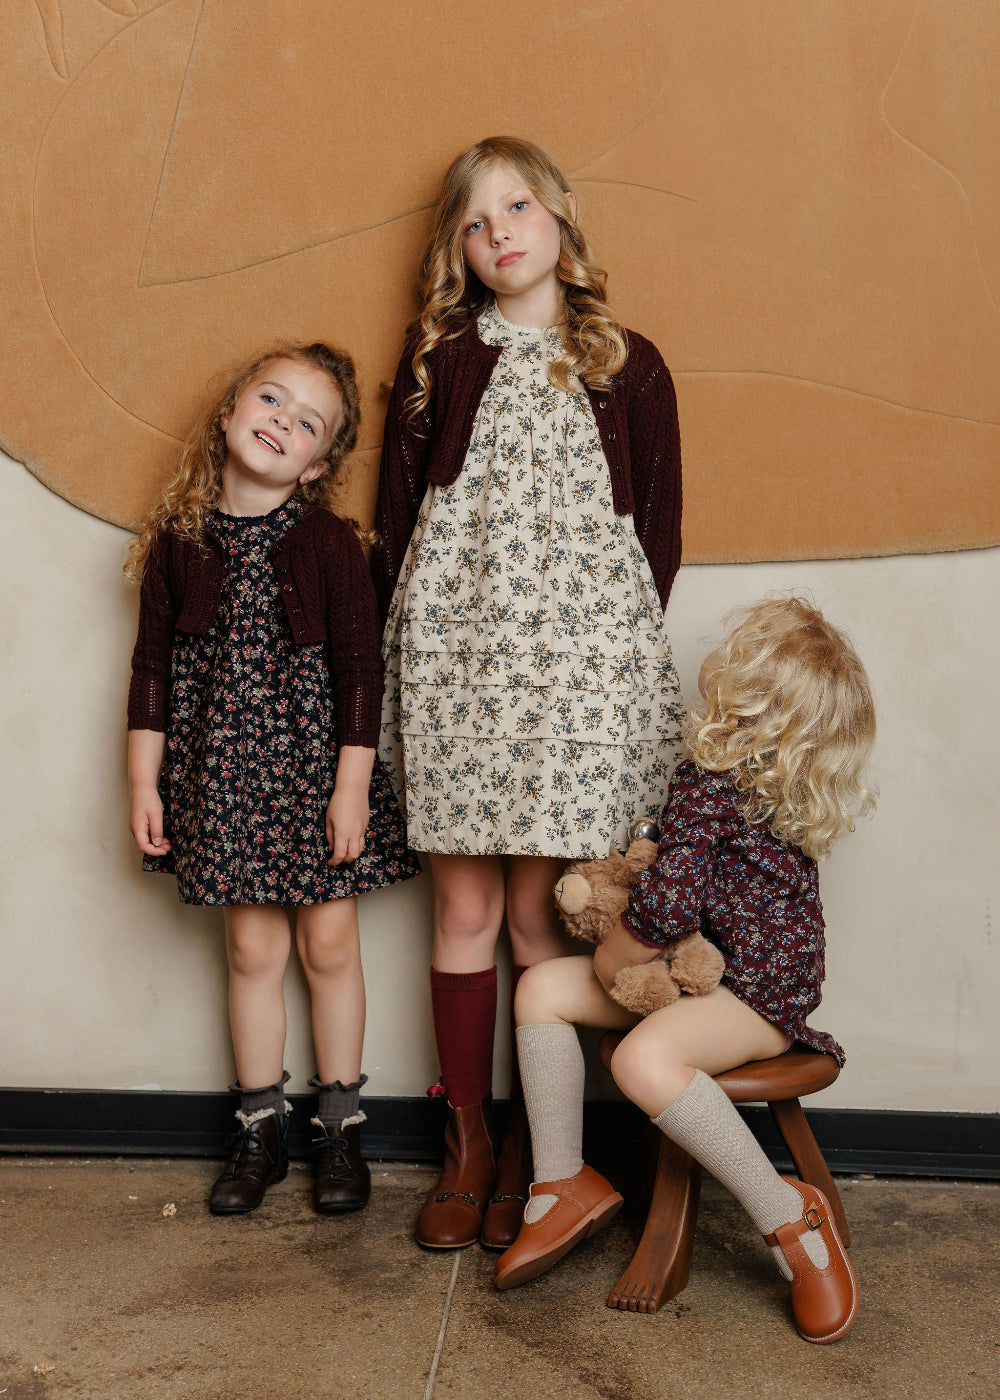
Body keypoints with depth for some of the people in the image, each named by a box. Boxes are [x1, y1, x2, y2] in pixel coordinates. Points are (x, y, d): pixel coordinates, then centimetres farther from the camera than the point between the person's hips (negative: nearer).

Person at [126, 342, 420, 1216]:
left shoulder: (329, 544, -7)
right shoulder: (179, 540, 0)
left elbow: (360, 669, -7)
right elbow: (153, 667, 4)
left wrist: (351, 785, -11)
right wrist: (143, 781, 2)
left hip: (315, 766, -2)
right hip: (224, 773, 2)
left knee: (329, 944, 7)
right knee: (252, 948, 10)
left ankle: (341, 1128, 23)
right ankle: (261, 1129, 25)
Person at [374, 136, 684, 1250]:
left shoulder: (627, 367, 8)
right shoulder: (438, 360, 10)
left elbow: (658, 531, 8)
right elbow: (397, 512, 11)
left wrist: (616, 642, 1)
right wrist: (403, 646, 5)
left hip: (577, 657, -1)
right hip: (452, 654, 1)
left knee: (540, 910, 0)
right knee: (465, 909, 4)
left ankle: (533, 1151, 15)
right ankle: (468, 1144, 17)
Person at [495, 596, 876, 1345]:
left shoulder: (708, 783, -21)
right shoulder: (794, 781, 8)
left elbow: (667, 905, -29)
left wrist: (609, 965, -11)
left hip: (759, 994, -10)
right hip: (704, 973, 10)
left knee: (645, 1057, -38)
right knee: (542, 986, 2)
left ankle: (790, 1214, -20)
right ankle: (564, 1183, 6)